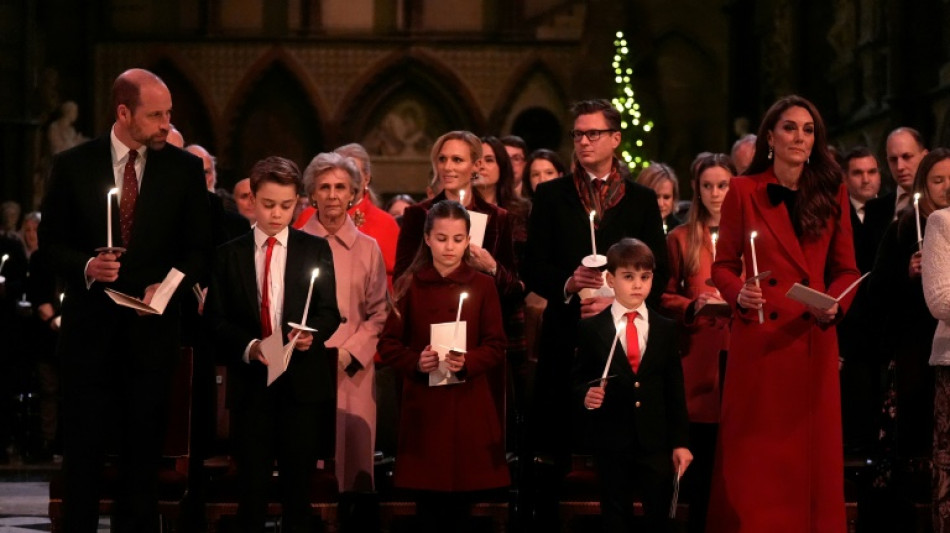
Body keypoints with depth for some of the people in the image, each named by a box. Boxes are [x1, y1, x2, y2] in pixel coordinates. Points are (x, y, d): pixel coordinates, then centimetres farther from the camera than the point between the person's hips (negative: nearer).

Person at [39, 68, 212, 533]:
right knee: (83, 446, 3)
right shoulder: (72, 166, -1)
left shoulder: (184, 169, 1)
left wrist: (168, 284, -12)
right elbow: (51, 242, 3)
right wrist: (86, 266, -16)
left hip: (151, 326, 1)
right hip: (89, 324, -1)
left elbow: (198, 248, 6)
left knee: (143, 449, 7)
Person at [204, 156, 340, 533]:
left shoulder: (316, 251, 6)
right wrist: (248, 346, -15)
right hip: (250, 381, 0)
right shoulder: (229, 255, 7)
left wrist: (314, 334, -21)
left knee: (298, 482, 5)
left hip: (303, 380, 0)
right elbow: (217, 318, 3)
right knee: (252, 482, 2)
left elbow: (330, 311, 1)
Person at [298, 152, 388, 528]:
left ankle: (352, 521, 7)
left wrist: (348, 354, -7)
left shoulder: (368, 248, 8)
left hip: (352, 369, 1)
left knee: (352, 456, -1)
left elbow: (378, 314, 6)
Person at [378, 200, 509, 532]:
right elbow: (388, 344, 2)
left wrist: (467, 361, -18)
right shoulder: (409, 285, 3)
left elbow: (496, 347, 2)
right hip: (423, 405, 0)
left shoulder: (483, 286, 4)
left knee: (460, 503, 1)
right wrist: (416, 362, -17)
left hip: (469, 406, 1)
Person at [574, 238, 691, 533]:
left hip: (656, 441, 1)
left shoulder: (665, 329, 7)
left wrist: (680, 441, 2)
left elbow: (675, 389, 5)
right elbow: (577, 379, 3)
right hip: (611, 440, -1)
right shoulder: (591, 328, 0)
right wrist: (586, 394, -20)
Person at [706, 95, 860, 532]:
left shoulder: (832, 193, 9)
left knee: (811, 453, 4)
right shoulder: (744, 191, 2)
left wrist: (834, 304, -9)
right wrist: (739, 295, -16)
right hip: (760, 338, -2)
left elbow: (845, 269, 10)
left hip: (813, 340, 2)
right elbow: (724, 266, 4)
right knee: (756, 456, 0)